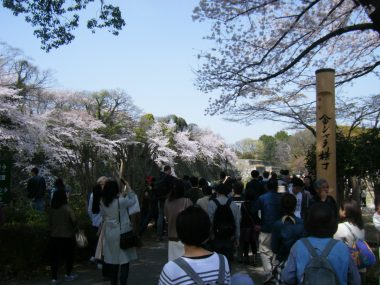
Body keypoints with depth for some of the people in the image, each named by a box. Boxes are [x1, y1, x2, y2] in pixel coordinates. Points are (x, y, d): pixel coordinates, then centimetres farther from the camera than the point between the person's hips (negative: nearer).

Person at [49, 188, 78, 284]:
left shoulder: (52, 209, 1)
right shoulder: (67, 208, -13)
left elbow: (50, 222, 8)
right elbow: (74, 220, -19)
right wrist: (75, 228, -1)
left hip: (54, 236, 4)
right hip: (67, 236, -3)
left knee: (55, 257, 6)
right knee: (69, 255, 14)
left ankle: (54, 278, 4)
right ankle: (68, 275, 26)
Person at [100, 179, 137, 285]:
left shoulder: (103, 203, -4)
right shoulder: (121, 201, -18)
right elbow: (133, 200, -2)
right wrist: (129, 190, 11)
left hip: (109, 234, 5)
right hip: (122, 233, -5)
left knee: (113, 260, 15)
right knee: (124, 260, 3)